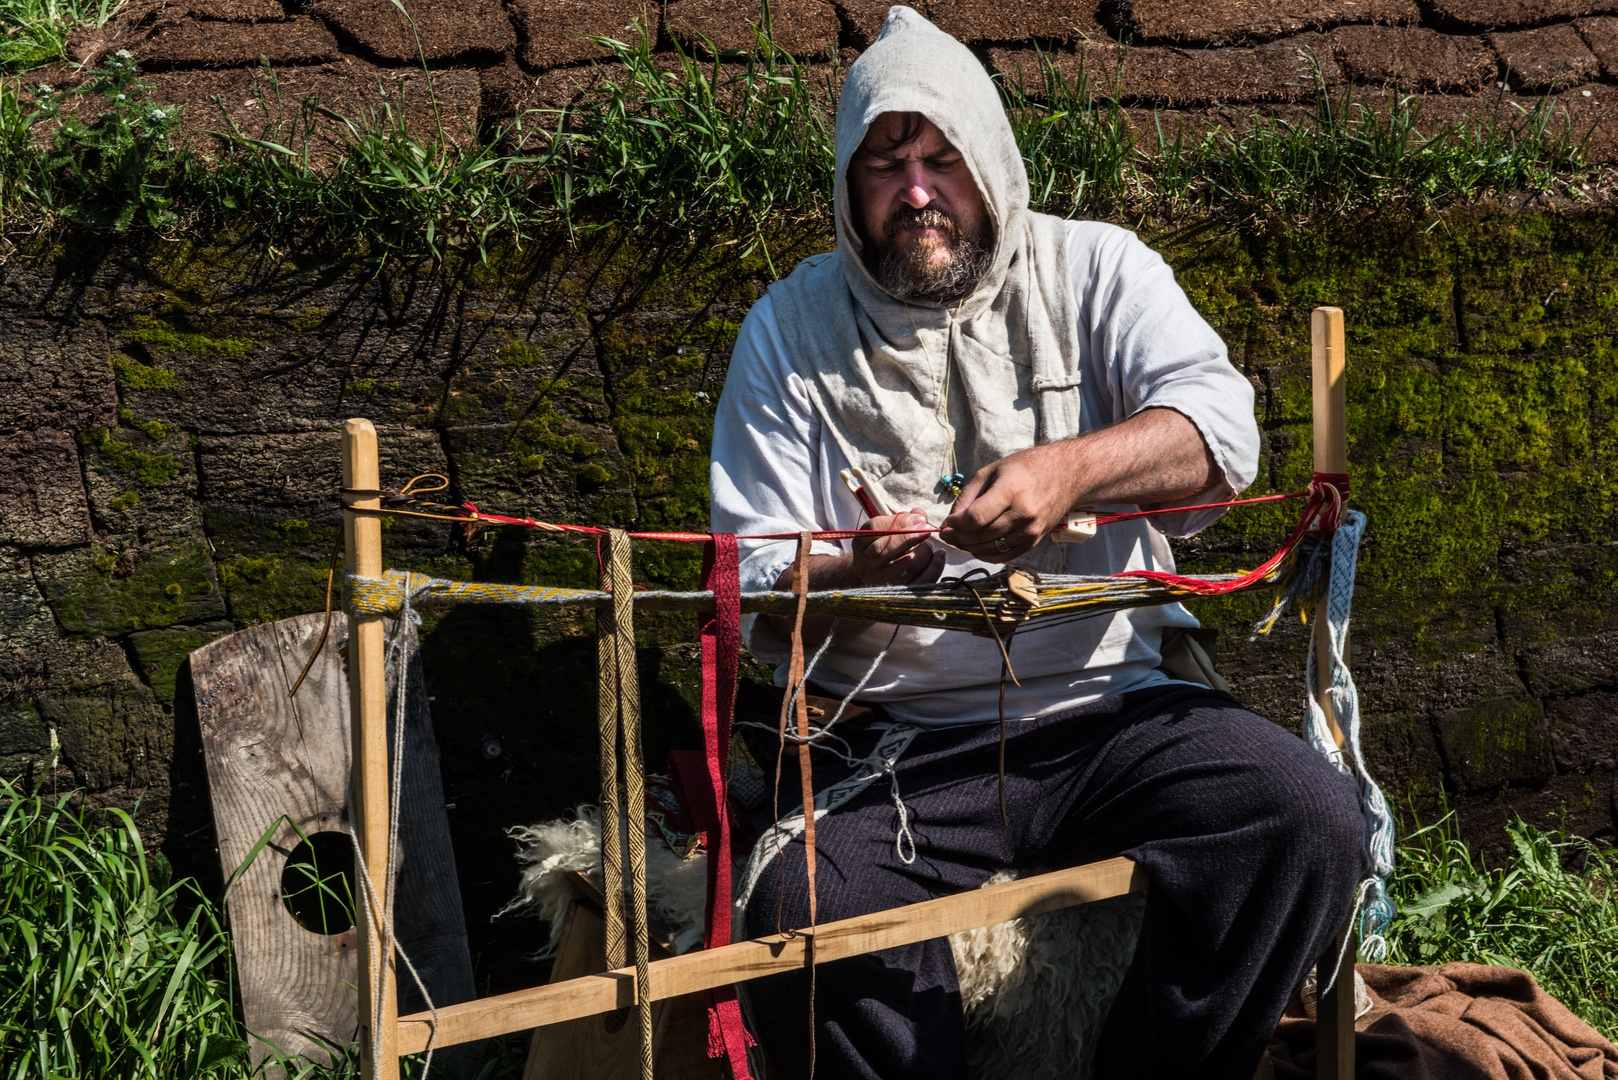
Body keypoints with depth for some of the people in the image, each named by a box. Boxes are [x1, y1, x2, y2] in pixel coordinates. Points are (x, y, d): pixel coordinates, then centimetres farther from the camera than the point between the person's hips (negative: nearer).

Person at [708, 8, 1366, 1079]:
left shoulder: (1093, 267, 9)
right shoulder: (790, 327, 9)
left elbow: (1220, 429, -8)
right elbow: (756, 591, 5)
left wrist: (1069, 469, -27)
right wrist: (856, 577, -18)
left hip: (1112, 706, 1)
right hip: (897, 740, -1)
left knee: (1311, 818, -25)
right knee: (799, 912, -30)